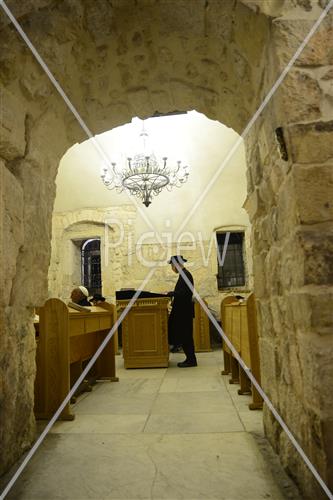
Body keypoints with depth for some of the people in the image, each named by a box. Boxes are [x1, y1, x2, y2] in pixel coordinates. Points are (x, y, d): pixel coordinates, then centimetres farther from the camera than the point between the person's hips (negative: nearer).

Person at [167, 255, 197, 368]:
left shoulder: (185, 275, -16)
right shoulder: (184, 274, 14)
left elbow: (184, 293, -22)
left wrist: (171, 293, -14)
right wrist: (171, 293, 12)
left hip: (184, 311, -10)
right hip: (182, 310, 10)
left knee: (184, 335, -2)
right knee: (184, 335, 13)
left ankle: (191, 360, 6)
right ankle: (190, 359, 20)